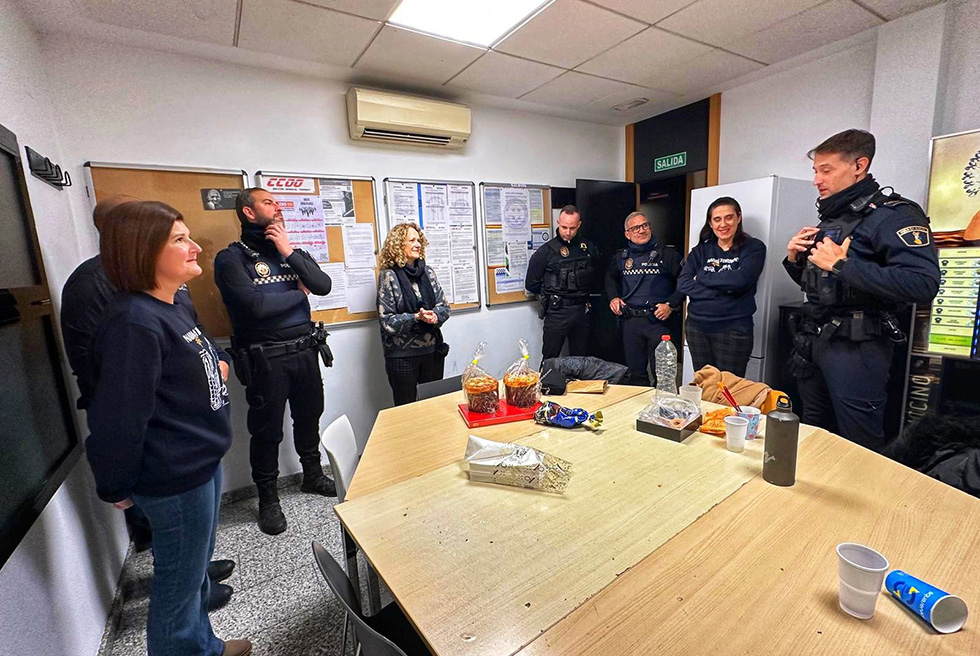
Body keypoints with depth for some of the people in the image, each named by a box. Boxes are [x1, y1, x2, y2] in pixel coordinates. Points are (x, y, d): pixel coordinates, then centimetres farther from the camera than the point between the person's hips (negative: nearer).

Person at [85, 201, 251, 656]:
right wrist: (117, 488, -11)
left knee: (196, 568, 26)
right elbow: (118, 418, -22)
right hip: (175, 480, -10)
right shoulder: (134, 322, -25)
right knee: (179, 583, 12)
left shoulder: (171, 309, 6)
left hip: (201, 463, 10)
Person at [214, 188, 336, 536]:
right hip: (266, 358, -5)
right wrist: (299, 292, -6)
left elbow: (323, 286, -5)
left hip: (305, 350, 5)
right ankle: (268, 498, 29)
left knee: (309, 418, 19)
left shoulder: (292, 251, 10)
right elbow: (256, 305, -21)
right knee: (267, 430, 8)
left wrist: (289, 252, -11)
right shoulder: (231, 258, -8)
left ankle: (313, 475, 41)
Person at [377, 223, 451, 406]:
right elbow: (387, 320, -10)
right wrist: (417, 318, -23)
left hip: (432, 350, 4)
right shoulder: (388, 276, -7)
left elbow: (444, 306, 7)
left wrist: (435, 315, -15)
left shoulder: (427, 272, 6)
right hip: (401, 355, -4)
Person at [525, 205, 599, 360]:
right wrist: (552, 295, 5)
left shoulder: (588, 248, 6)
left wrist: (583, 293, 8)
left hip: (582, 311, 4)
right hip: (557, 313, -4)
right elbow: (531, 284, -1)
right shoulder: (545, 252, -6)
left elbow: (595, 275, 20)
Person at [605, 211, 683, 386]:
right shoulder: (620, 257, 10)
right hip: (630, 321, 3)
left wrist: (671, 304, -10)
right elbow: (610, 278, 27)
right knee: (635, 371, 14)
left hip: (658, 320, -3)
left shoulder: (668, 254, -1)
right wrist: (613, 297, 11)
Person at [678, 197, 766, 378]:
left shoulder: (754, 248, 0)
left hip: (734, 329, -3)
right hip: (697, 326, 3)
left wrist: (701, 277, -6)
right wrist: (722, 290, -15)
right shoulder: (700, 250, 9)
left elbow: (740, 280, -18)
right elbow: (683, 284, -5)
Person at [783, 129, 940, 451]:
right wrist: (794, 259, 3)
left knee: (859, 448, 3)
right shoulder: (830, 218, 15)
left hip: (856, 347, -8)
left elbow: (923, 284, -24)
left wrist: (842, 265, -23)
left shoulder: (893, 214, -10)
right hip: (813, 340, 8)